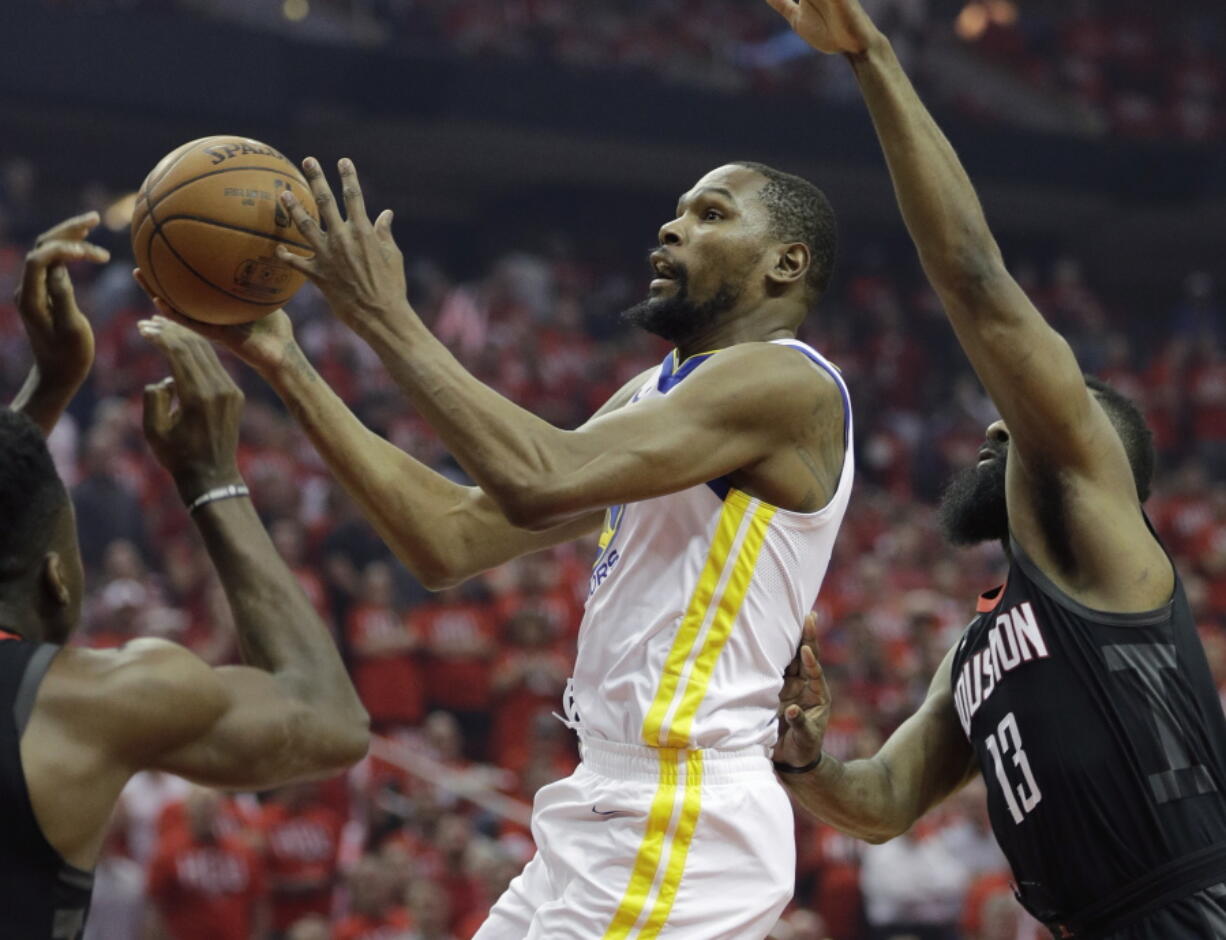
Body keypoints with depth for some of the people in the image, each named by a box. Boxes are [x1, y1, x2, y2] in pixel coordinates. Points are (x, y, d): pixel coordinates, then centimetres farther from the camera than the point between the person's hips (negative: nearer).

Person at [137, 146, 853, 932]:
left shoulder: (784, 382, -11)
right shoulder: (656, 396, 18)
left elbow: (540, 481, -24)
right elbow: (451, 542, 11)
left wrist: (388, 320, -15)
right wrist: (285, 366, 6)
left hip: (679, 826, -9)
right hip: (613, 805, 9)